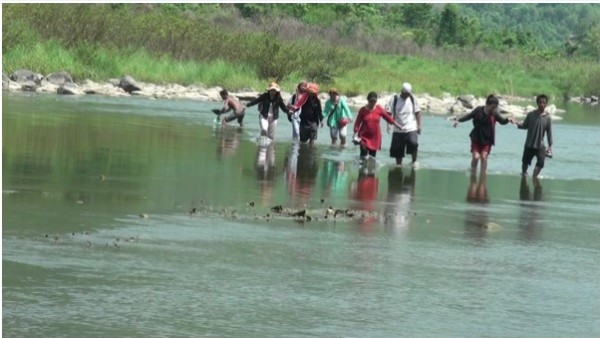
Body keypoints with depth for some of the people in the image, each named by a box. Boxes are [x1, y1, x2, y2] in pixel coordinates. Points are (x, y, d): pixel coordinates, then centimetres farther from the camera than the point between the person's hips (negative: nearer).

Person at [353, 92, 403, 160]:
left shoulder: (379, 109, -2)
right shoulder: (363, 110, -5)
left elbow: (388, 117, 7)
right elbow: (357, 123, -3)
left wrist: (398, 125, 9)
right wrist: (355, 133, -13)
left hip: (375, 137, 2)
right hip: (364, 136, -2)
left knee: (372, 156, 5)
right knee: (363, 155, -10)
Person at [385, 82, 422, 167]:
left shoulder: (412, 99, 3)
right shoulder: (394, 99, -1)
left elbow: (417, 112, 7)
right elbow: (388, 112, -4)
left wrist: (419, 125, 1)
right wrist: (388, 124, -18)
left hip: (411, 128, -1)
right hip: (398, 130, 1)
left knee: (413, 143, -23)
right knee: (397, 148, 4)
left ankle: (414, 161, -2)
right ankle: (398, 165, 20)